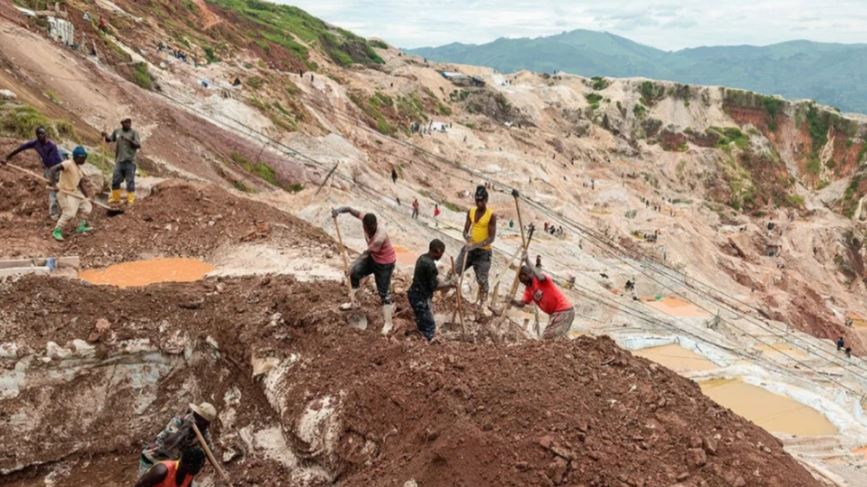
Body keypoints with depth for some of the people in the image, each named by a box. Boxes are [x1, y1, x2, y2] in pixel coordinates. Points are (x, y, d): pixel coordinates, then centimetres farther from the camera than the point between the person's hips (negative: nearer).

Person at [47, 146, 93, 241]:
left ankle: (81, 226, 31)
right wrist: (53, 183, -41)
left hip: (75, 193, 9)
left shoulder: (79, 169, 11)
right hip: (66, 194, -9)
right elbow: (52, 169, -29)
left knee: (87, 207, 17)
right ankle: (57, 231, -7)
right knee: (69, 213, -21)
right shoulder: (68, 164, -16)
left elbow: (81, 186, 16)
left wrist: (87, 198, 12)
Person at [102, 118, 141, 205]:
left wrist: (129, 140, -25)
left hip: (130, 161, -4)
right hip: (119, 161, 4)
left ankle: (131, 201, 2)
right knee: (115, 180, 9)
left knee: (130, 181, -4)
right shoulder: (117, 131, 9)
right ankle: (115, 198, 24)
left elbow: (138, 145, -11)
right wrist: (106, 136, 0)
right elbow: (109, 139, 20)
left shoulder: (134, 133, -2)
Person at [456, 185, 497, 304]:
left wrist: (477, 245, -27)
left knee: (482, 280, -2)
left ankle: (483, 304, 8)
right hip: (469, 248, 5)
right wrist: (467, 237, -18)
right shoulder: (470, 212, 4)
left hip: (483, 251, -5)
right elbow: (465, 230, 7)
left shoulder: (491, 215, -11)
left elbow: (491, 237, -15)